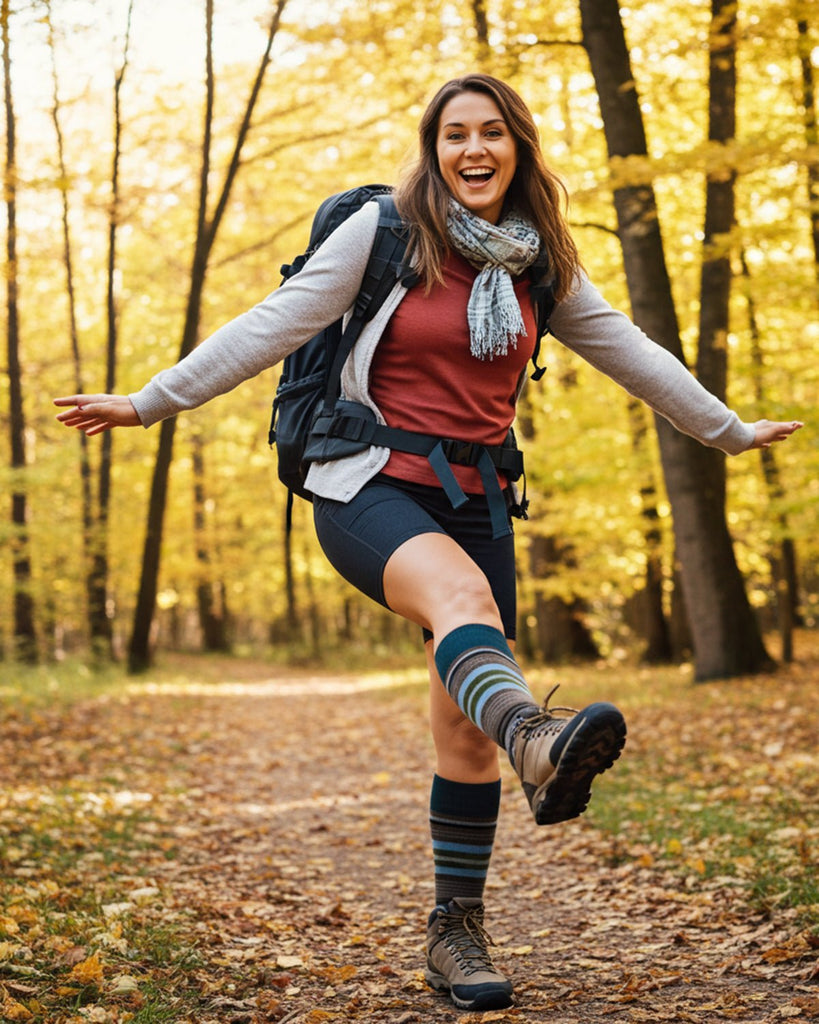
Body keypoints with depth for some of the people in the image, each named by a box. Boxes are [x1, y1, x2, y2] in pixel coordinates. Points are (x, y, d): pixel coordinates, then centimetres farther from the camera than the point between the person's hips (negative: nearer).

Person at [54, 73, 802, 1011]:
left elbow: (627, 352, 19)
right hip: (370, 488, -5)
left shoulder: (538, 263, 10)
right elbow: (273, 325, -6)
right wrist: (150, 402, -10)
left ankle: (456, 933, 12)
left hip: (472, 502, 5)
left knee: (467, 730, 0)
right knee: (463, 590, -38)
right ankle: (539, 744, -68)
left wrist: (730, 432, 26)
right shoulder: (383, 230, -3)